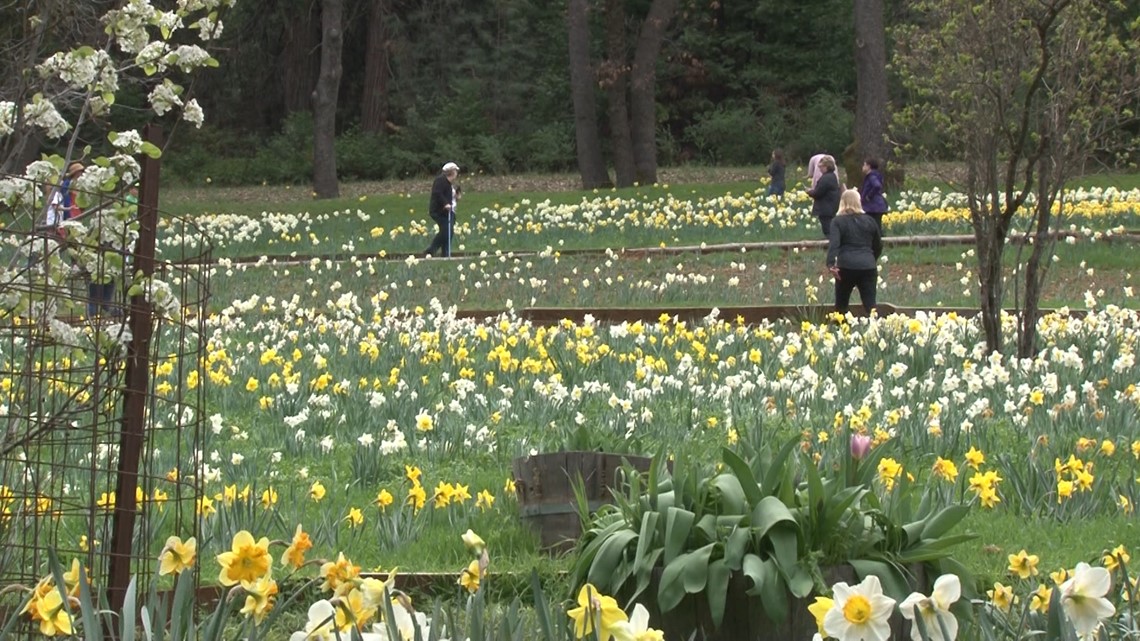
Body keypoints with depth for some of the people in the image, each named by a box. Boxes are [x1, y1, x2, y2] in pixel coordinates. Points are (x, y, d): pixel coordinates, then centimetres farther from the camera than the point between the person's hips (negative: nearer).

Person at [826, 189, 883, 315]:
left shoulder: (839, 221, 3)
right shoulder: (869, 221, 13)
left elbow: (833, 243, -14)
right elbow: (878, 245, 23)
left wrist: (831, 264, -23)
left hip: (846, 267, -2)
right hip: (868, 266, 2)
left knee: (841, 305, 14)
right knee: (870, 305, -4)